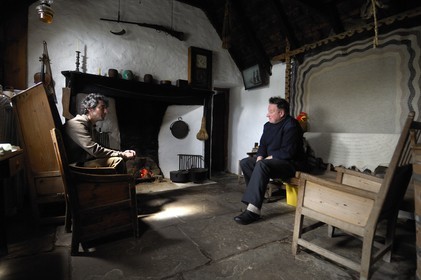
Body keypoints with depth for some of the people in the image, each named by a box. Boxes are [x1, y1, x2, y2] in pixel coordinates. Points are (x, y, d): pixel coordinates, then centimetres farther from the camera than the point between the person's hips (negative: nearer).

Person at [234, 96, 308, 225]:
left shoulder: (291, 125, -17)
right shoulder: (268, 125, 9)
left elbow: (287, 152, -25)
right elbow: (263, 145, 13)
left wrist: (268, 158, -17)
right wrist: (260, 157, -8)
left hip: (292, 163, -9)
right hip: (272, 160, 9)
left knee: (262, 166, -35)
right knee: (245, 162, 1)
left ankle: (253, 211, -34)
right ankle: (257, 194, -3)